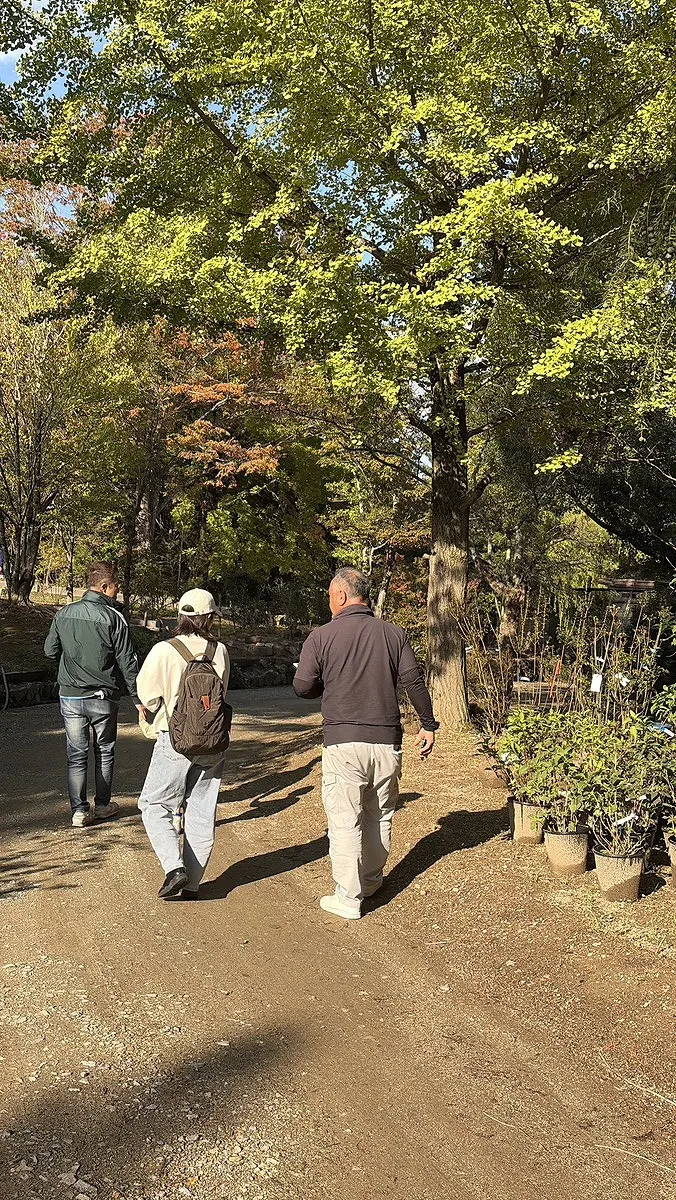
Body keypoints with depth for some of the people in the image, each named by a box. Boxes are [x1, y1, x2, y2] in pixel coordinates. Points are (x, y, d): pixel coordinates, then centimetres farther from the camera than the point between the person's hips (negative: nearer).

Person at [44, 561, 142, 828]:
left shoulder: (63, 614, 1)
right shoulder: (114, 618, -12)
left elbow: (50, 650, 8)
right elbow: (127, 663, -10)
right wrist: (137, 698, -3)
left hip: (70, 697, 3)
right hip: (103, 698, -3)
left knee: (76, 755, 8)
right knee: (104, 752, 15)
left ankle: (79, 811, 8)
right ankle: (102, 805, 24)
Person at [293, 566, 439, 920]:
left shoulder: (321, 637, -5)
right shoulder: (393, 634, 4)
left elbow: (302, 688, -3)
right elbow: (414, 681, 2)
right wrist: (428, 726, 11)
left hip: (343, 742, -3)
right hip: (387, 742, 4)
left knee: (344, 820, 3)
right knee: (380, 815, 18)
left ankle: (348, 898, 6)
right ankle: (371, 880, 32)